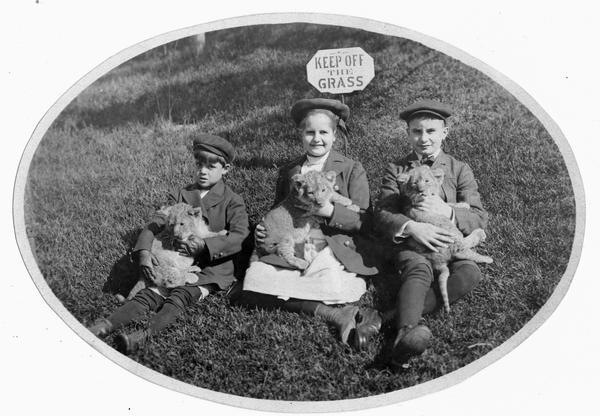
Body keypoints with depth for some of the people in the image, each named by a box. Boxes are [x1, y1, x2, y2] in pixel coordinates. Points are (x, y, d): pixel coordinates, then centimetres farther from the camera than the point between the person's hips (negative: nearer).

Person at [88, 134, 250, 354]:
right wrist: (143, 251, -15)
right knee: (149, 294, -18)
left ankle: (145, 335, -49)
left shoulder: (232, 201, 0)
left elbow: (240, 237, -13)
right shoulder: (181, 196, 12)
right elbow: (155, 224, 5)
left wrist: (205, 245, -26)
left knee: (181, 295, -30)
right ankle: (104, 326, -34)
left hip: (212, 267, -4)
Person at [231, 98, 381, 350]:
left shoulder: (352, 170, 9)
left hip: (334, 251, -5)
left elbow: (362, 221, 2)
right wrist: (263, 231, 5)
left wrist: (329, 211, -16)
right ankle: (335, 315, -29)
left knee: (332, 286, -40)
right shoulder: (287, 172, 21)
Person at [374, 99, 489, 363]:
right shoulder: (396, 171, 14)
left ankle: (397, 315, -43)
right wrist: (410, 227, -23)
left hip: (449, 243, 2)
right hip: (409, 242, -1)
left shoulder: (460, 170, 16)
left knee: (469, 272, -32)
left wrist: (448, 211, -15)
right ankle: (406, 331, -60)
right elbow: (382, 215, 0)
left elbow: (479, 218, 6)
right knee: (419, 268, -36)